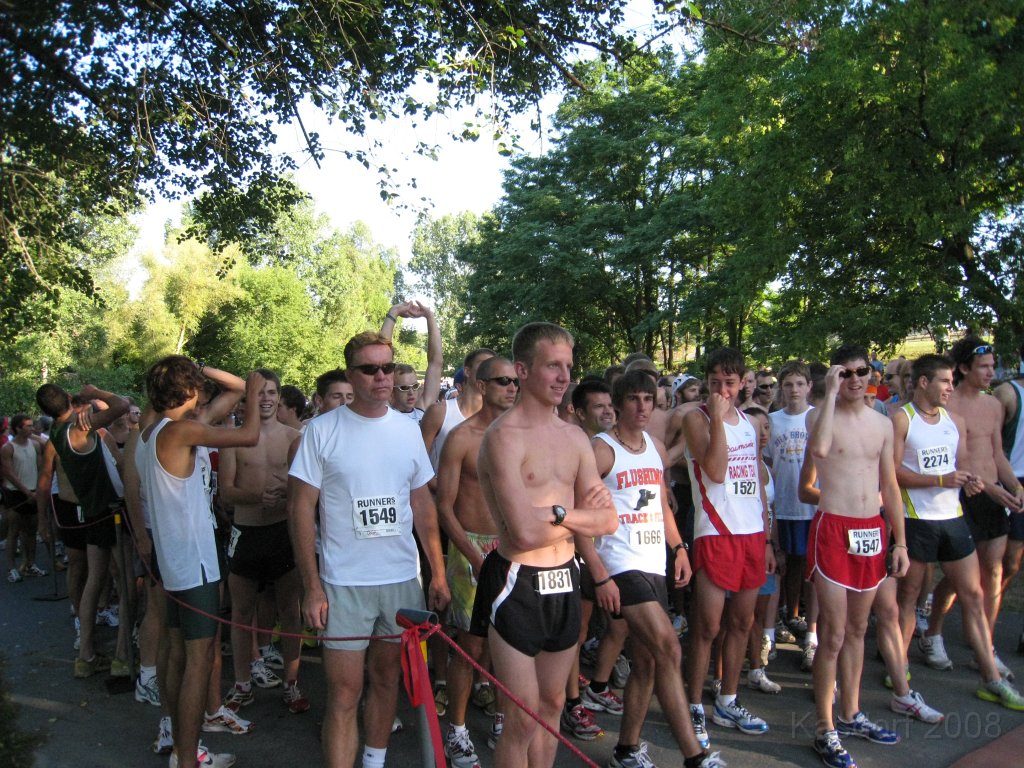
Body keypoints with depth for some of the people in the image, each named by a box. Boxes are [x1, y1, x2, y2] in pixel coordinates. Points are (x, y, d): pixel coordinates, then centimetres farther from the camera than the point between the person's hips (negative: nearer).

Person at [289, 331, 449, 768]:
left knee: (387, 676, 17)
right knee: (344, 691, -2)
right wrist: (311, 587, -10)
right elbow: (301, 509, -6)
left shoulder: (408, 430, 5)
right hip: (343, 583, -4)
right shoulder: (322, 430, -6)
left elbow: (423, 505, 11)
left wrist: (438, 572, 7)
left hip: (404, 579, 4)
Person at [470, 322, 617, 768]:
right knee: (524, 718, 1)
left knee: (552, 705, 19)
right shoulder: (504, 435, -14)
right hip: (519, 583, -7)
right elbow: (526, 532, -22)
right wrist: (579, 515, -5)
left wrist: (557, 514, -13)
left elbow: (608, 521, 4)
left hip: (564, 582, 7)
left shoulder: (575, 437, 9)